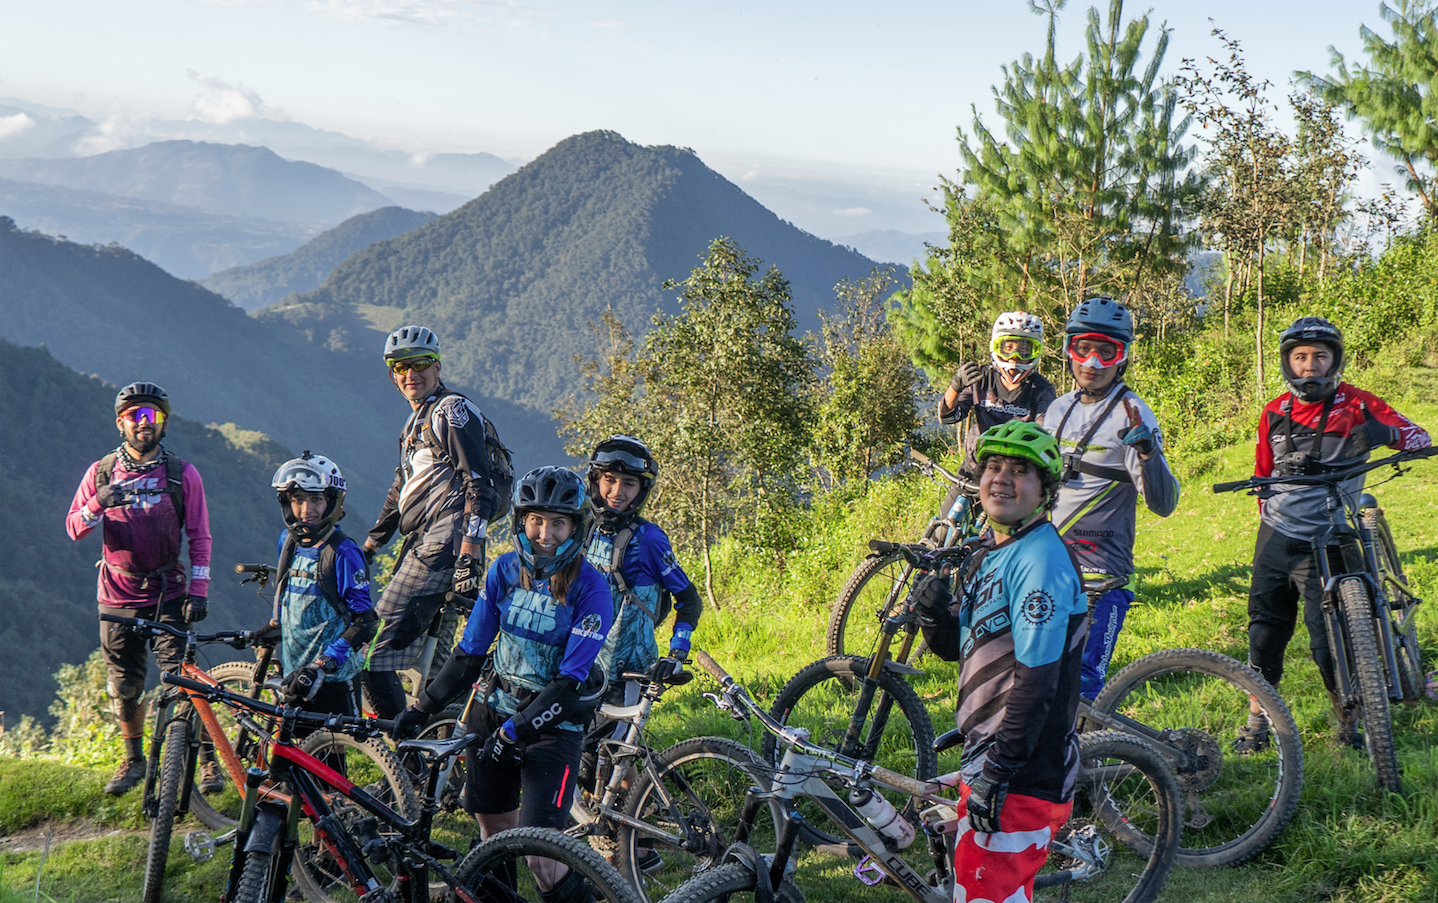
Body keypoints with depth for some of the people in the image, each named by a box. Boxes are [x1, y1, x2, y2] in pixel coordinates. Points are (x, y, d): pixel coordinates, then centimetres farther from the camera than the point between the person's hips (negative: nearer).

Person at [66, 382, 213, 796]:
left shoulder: (183, 474, 1)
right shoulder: (101, 472, 4)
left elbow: (199, 537, 2)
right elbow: (73, 528, 1)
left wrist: (199, 590, -6)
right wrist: (98, 503, -19)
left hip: (168, 593, -2)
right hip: (118, 595, 2)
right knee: (124, 686, 6)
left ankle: (209, 760, 0)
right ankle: (133, 759, 25)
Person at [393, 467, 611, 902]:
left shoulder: (591, 590, -16)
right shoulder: (504, 570, -2)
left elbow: (569, 682, -19)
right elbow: (470, 651, 5)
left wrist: (514, 731, -24)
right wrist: (421, 708, 2)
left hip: (553, 725, -4)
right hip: (493, 710, 4)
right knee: (494, 831, 11)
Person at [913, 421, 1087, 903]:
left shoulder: (1041, 558, -17)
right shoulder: (990, 554, 14)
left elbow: (1037, 679, -22)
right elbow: (956, 648, 19)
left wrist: (996, 773, -23)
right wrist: (934, 612, -3)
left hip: (1021, 773, -10)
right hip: (987, 758, 10)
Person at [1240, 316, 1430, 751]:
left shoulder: (1355, 404, -4)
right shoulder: (1275, 413, 9)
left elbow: (1420, 438, -11)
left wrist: (1385, 433, -31)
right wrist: (1269, 513, 13)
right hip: (1276, 539, 4)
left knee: (1329, 644, -8)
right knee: (1264, 634, 6)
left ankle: (1349, 724, 13)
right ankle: (1257, 726, 19)